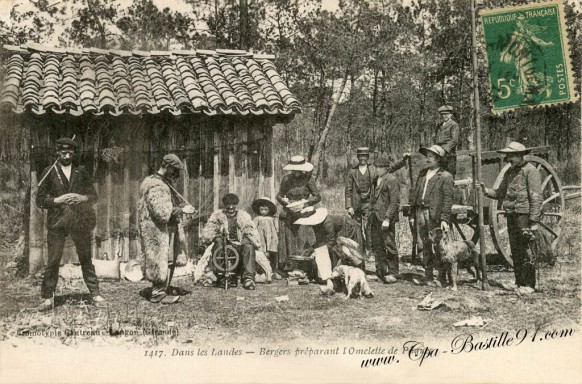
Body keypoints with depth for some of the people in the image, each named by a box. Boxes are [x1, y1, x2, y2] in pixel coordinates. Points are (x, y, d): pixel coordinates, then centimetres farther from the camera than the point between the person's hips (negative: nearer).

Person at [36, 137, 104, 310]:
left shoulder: (81, 172, 10)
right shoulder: (49, 172, 5)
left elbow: (94, 197, 12)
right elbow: (40, 200, 4)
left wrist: (82, 198, -9)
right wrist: (57, 200, -13)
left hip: (80, 221, 1)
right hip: (57, 221, -1)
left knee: (86, 259, 5)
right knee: (53, 261, -1)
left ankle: (95, 294, 9)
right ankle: (47, 298, 7)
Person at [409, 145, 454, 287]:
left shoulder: (445, 176, -4)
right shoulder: (422, 174, 16)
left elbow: (447, 199, -10)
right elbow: (414, 194, 16)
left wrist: (444, 219, -17)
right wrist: (412, 215, 11)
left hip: (435, 216, -6)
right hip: (421, 213, 6)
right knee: (426, 246, 11)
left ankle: (441, 279, 3)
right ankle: (428, 277, 18)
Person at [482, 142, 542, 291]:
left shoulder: (530, 171, -7)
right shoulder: (510, 172, 16)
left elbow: (536, 198, -12)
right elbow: (500, 193, 18)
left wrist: (534, 221, -16)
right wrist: (487, 191, -1)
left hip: (524, 214, -7)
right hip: (511, 215, 7)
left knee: (523, 250, -5)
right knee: (515, 251, 10)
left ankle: (529, 284, 3)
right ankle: (519, 282, 19)